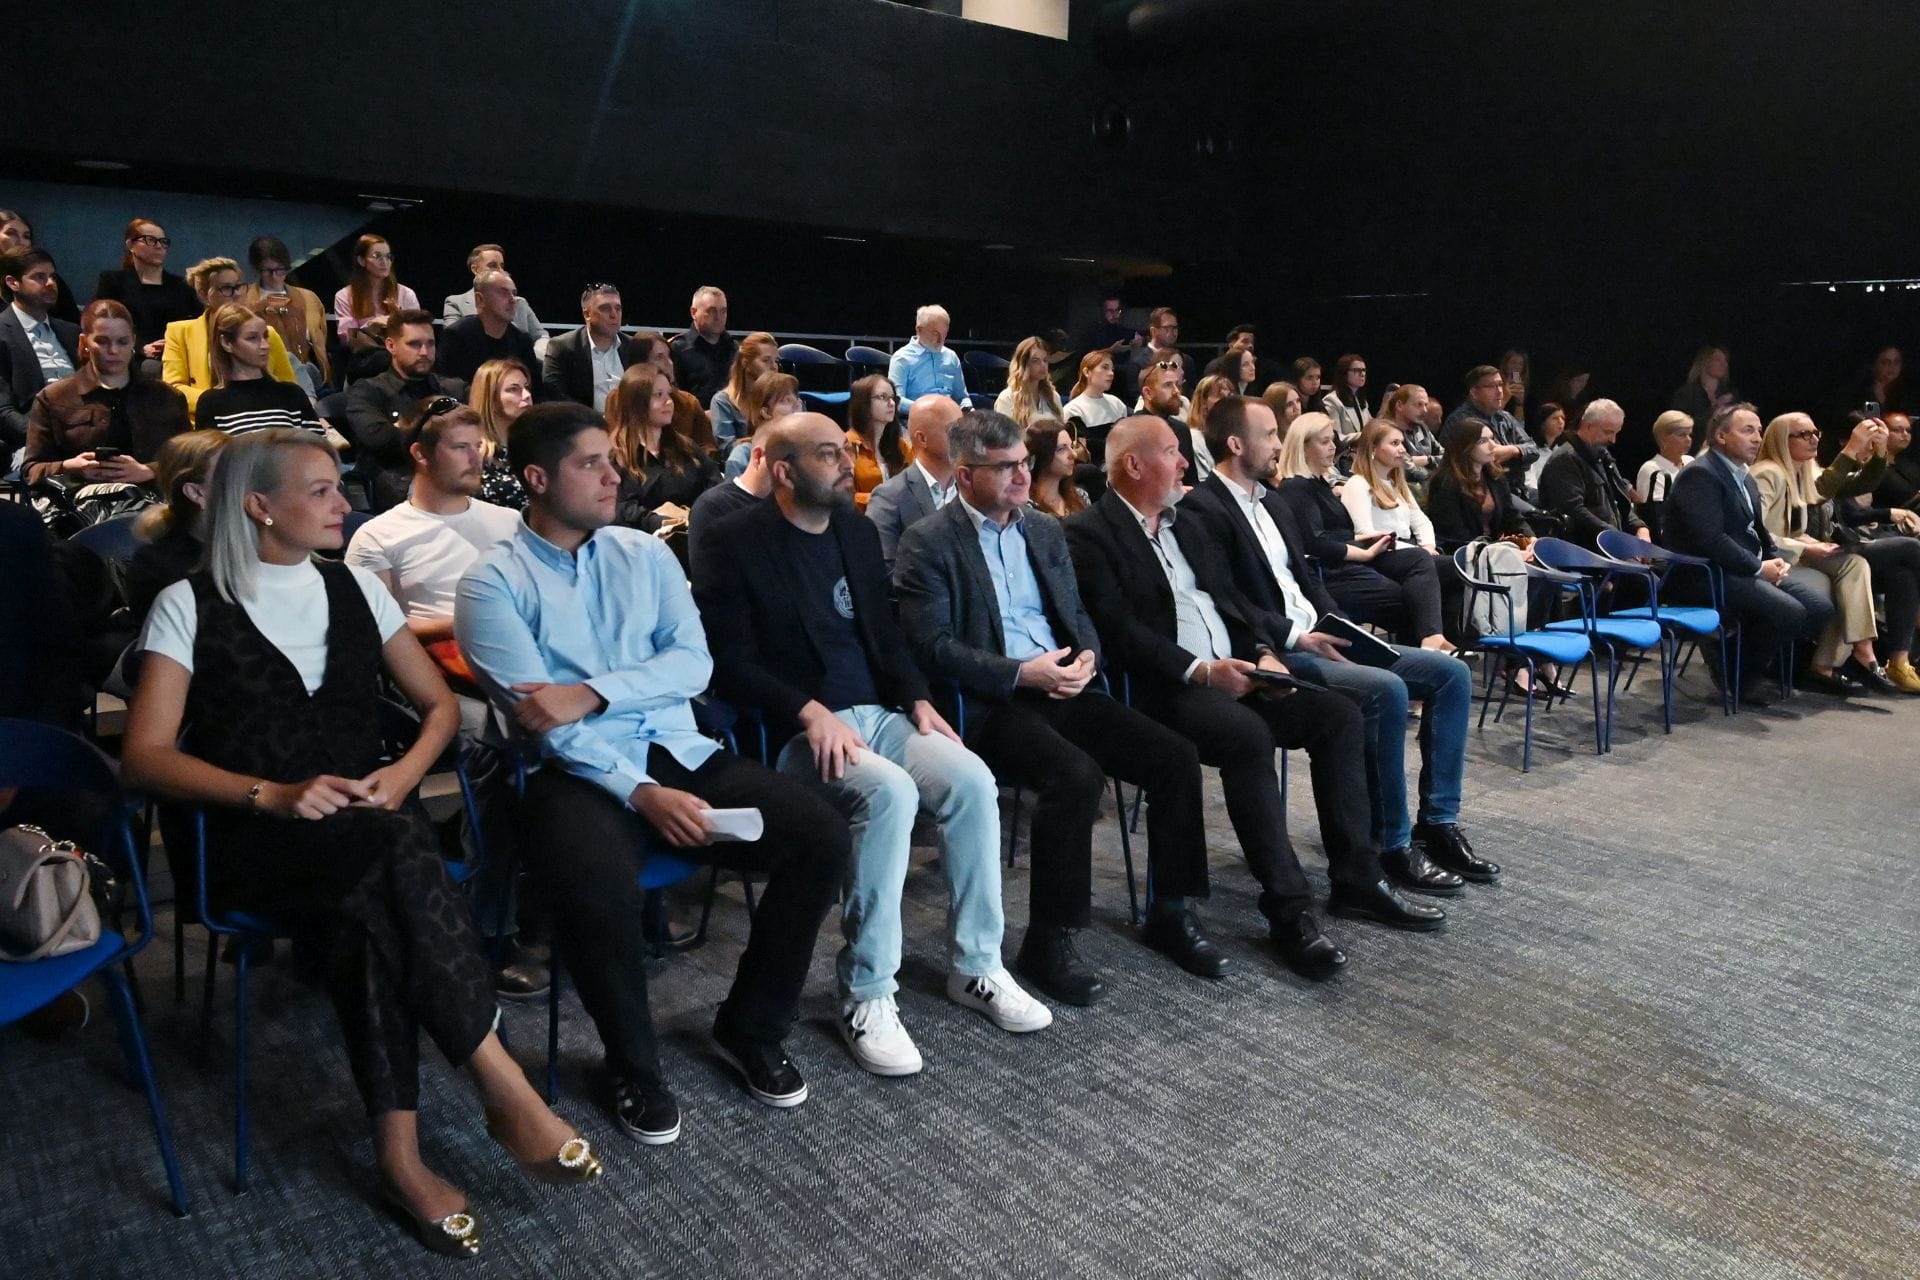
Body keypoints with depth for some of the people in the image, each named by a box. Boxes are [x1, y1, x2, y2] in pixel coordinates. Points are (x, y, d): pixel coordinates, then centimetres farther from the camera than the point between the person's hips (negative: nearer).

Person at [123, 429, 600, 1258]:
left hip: (364, 831, 3)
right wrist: (272, 794, -21)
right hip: (251, 840, -3)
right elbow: (145, 756, -6)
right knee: (398, 847, -34)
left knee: (370, 908, -33)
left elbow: (440, 703, 14)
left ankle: (400, 1151, -27)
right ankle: (507, 1092, -30)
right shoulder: (189, 605, 2)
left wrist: (405, 772, -7)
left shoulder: (355, 589, 14)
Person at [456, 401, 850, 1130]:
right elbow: (543, 722, -10)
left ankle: (750, 1027, 6)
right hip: (579, 773, -4)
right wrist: (641, 794, -21)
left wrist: (590, 692, -15)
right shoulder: (492, 585, 0)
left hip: (681, 753, 4)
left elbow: (694, 662, 1)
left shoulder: (646, 554, 13)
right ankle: (634, 1065, -5)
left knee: (821, 837, -15)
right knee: (598, 886, -36)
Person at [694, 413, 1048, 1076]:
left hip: (878, 714, 6)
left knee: (973, 780, -18)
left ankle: (976, 968, -2)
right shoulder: (738, 544, -6)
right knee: (889, 790, -33)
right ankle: (867, 995, -19)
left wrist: (918, 700, 2)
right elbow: (730, 663, -11)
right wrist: (811, 711, -23)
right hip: (797, 731, -6)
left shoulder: (857, 530, 14)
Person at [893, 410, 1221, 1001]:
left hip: (1064, 686, 7)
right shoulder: (927, 543, -4)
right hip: (989, 703, -6)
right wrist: (1023, 674, -19)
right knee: (1077, 775, -32)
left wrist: (1087, 654, -4)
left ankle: (1170, 913, 7)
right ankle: (1048, 942, -15)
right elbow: (933, 647, -12)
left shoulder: (1045, 528, 16)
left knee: (1177, 757, -9)